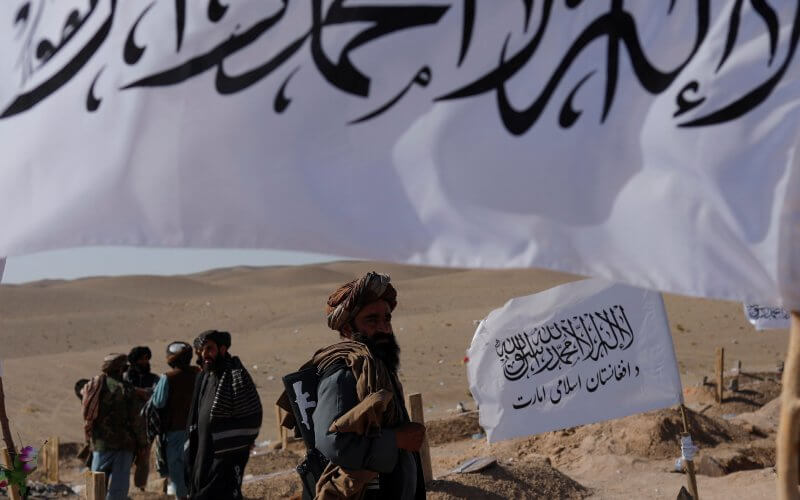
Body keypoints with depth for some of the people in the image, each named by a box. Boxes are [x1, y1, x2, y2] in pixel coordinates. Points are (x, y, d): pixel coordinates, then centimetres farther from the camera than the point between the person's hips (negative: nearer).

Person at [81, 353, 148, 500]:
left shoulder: (92, 386, 4)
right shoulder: (125, 389, -10)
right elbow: (134, 418, -10)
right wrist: (142, 441, -1)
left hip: (100, 443, 4)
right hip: (123, 444, -4)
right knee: (118, 487, 1)